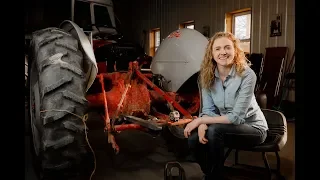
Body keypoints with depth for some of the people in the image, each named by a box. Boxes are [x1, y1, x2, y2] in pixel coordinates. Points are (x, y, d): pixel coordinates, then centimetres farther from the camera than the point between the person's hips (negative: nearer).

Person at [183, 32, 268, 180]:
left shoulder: (247, 75, -24)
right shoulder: (208, 75, -7)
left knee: (214, 130, -31)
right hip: (227, 126, 5)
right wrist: (202, 125, -28)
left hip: (253, 128, -5)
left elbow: (236, 117, -27)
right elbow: (208, 109, -6)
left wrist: (200, 120, -25)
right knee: (194, 139, -18)